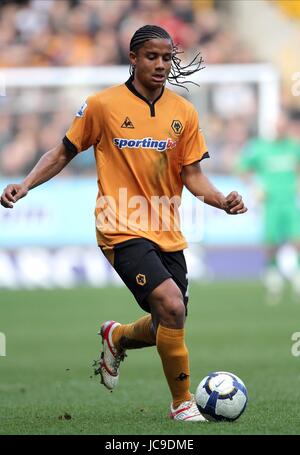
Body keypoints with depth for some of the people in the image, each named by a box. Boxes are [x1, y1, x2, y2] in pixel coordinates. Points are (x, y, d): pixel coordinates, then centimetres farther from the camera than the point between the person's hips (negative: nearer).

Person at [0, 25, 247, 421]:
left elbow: (192, 176, 7)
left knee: (168, 327, 10)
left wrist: (222, 200, -12)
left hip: (167, 233, 5)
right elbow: (64, 153, 6)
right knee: (171, 305, -24)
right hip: (123, 229, -5)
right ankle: (182, 402, -9)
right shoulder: (103, 105, -4)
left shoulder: (184, 112, 6)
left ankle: (117, 337, 45)